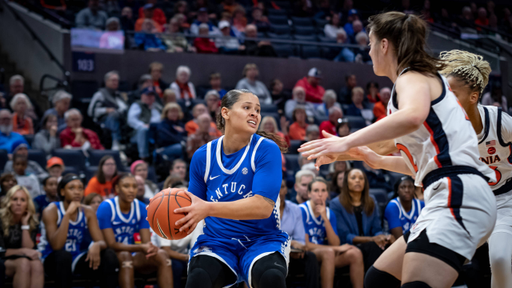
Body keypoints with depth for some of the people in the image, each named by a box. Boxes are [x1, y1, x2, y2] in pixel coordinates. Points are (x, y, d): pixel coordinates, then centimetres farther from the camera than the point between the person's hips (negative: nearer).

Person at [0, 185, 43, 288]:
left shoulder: (32, 221, 5)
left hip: (24, 260, 3)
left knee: (37, 264, -33)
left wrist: (25, 224, -10)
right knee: (23, 263, -37)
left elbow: (29, 249, -6)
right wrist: (21, 251, -17)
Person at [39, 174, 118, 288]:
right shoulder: (51, 211, -15)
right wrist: (68, 214, -31)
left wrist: (97, 246, -34)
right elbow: (56, 246, -27)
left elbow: (101, 242, -8)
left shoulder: (88, 212, -1)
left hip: (78, 259, 4)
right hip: (53, 260, -4)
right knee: (63, 255, -37)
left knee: (109, 255, -19)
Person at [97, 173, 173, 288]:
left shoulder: (141, 208, 0)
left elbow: (146, 242, -4)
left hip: (132, 254, 5)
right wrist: (140, 247, -33)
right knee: (125, 255, -38)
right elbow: (111, 244, -20)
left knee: (162, 255, -21)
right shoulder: (106, 208, -15)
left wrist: (150, 247, -30)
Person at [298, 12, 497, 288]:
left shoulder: (412, 77, -3)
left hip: (458, 196, -11)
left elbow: (413, 115, -30)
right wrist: (381, 161, 22)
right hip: (448, 202, 11)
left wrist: (348, 141, -30)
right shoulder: (427, 80, 26)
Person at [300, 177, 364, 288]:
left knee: (355, 253, -17)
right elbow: (305, 244, -14)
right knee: (329, 252, -36)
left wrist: (325, 218, -13)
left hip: (325, 253, 6)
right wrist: (337, 248, -11)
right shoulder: (302, 210, -9)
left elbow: (335, 244, -3)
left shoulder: (329, 213, 8)